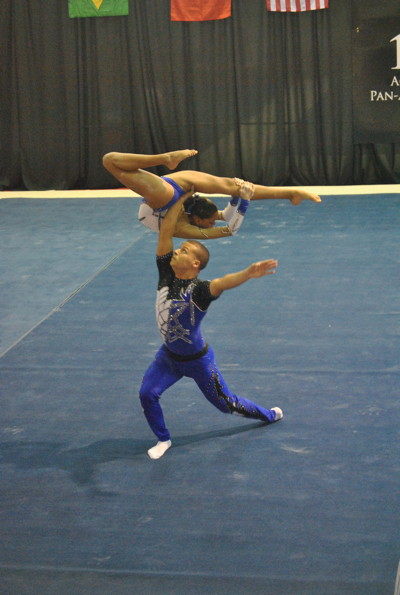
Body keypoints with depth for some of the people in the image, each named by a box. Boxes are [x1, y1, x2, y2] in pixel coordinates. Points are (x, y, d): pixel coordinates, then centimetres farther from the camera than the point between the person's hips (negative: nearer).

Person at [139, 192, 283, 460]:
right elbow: (165, 232, -16)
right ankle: (163, 440, 12)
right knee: (147, 393, -14)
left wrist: (248, 274, -73)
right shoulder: (166, 274, -14)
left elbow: (222, 282, -53)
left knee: (226, 403, 11)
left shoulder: (198, 290, -30)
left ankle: (269, 414, 40)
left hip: (197, 360, -5)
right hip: (168, 356, 5)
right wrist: (180, 200, -17)